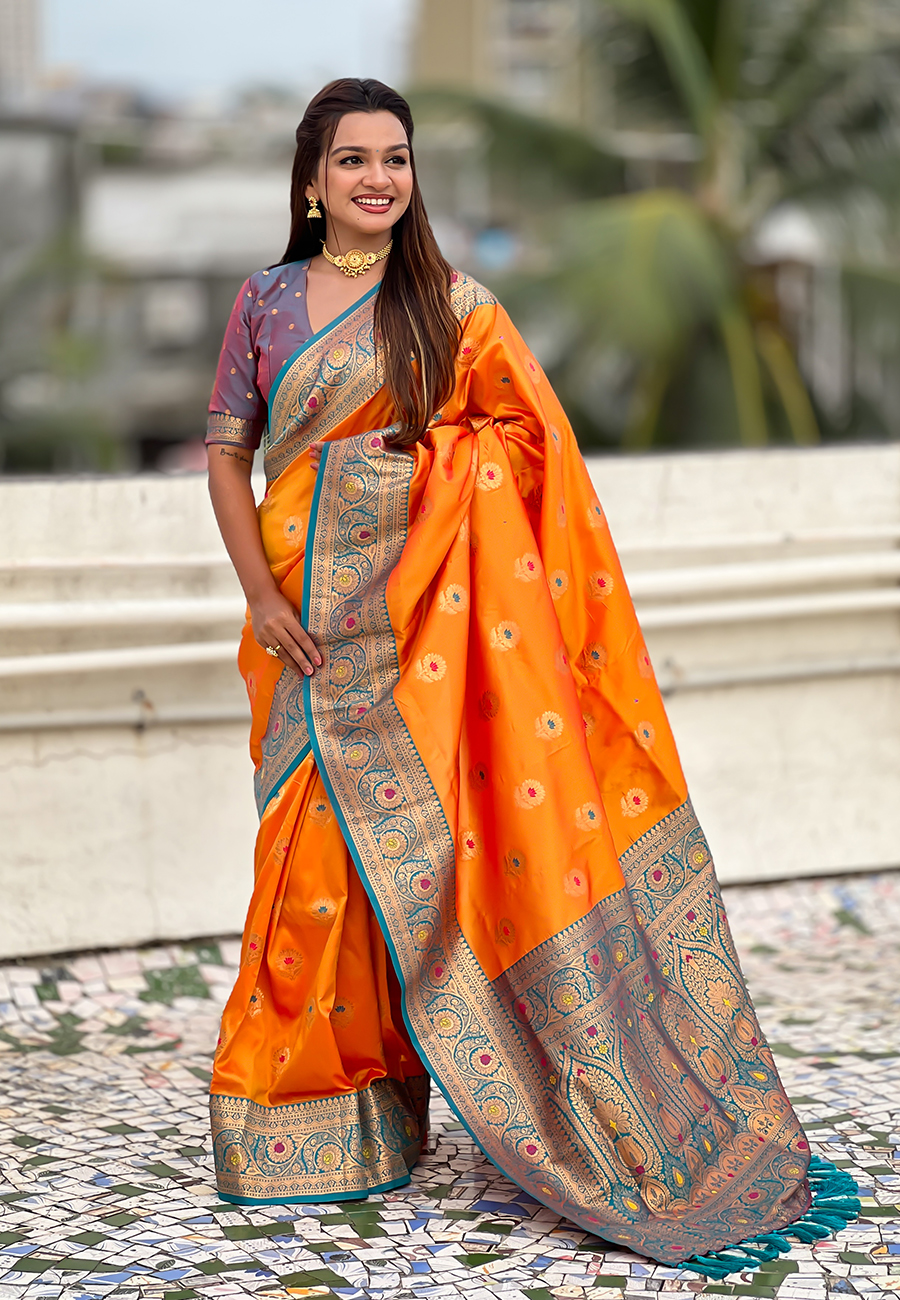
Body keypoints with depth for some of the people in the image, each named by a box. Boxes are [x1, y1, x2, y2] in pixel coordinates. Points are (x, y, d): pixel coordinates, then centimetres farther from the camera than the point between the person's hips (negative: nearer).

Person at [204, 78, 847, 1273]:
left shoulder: (453, 307, 2)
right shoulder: (267, 304, 6)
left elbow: (533, 456, 0)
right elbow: (226, 453, 6)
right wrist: (262, 595, -4)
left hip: (431, 618, -1)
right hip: (315, 615, 1)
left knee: (413, 845, -3)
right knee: (323, 854, 2)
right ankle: (307, 1121, 14)